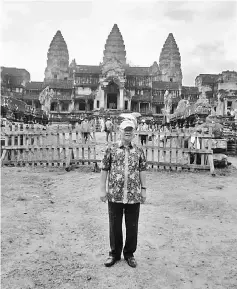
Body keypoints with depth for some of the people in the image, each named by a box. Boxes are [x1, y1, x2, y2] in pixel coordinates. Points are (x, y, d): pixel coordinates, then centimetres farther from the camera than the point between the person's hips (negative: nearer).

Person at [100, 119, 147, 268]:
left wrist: (143, 189, 3)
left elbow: (142, 171, 7)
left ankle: (129, 254, 30)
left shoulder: (139, 151, 4)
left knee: (132, 226, 11)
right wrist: (103, 189, -2)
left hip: (134, 196, 1)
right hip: (114, 195, -1)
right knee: (115, 226, 12)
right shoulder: (111, 149, -1)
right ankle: (114, 253, 31)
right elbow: (104, 170, 1)